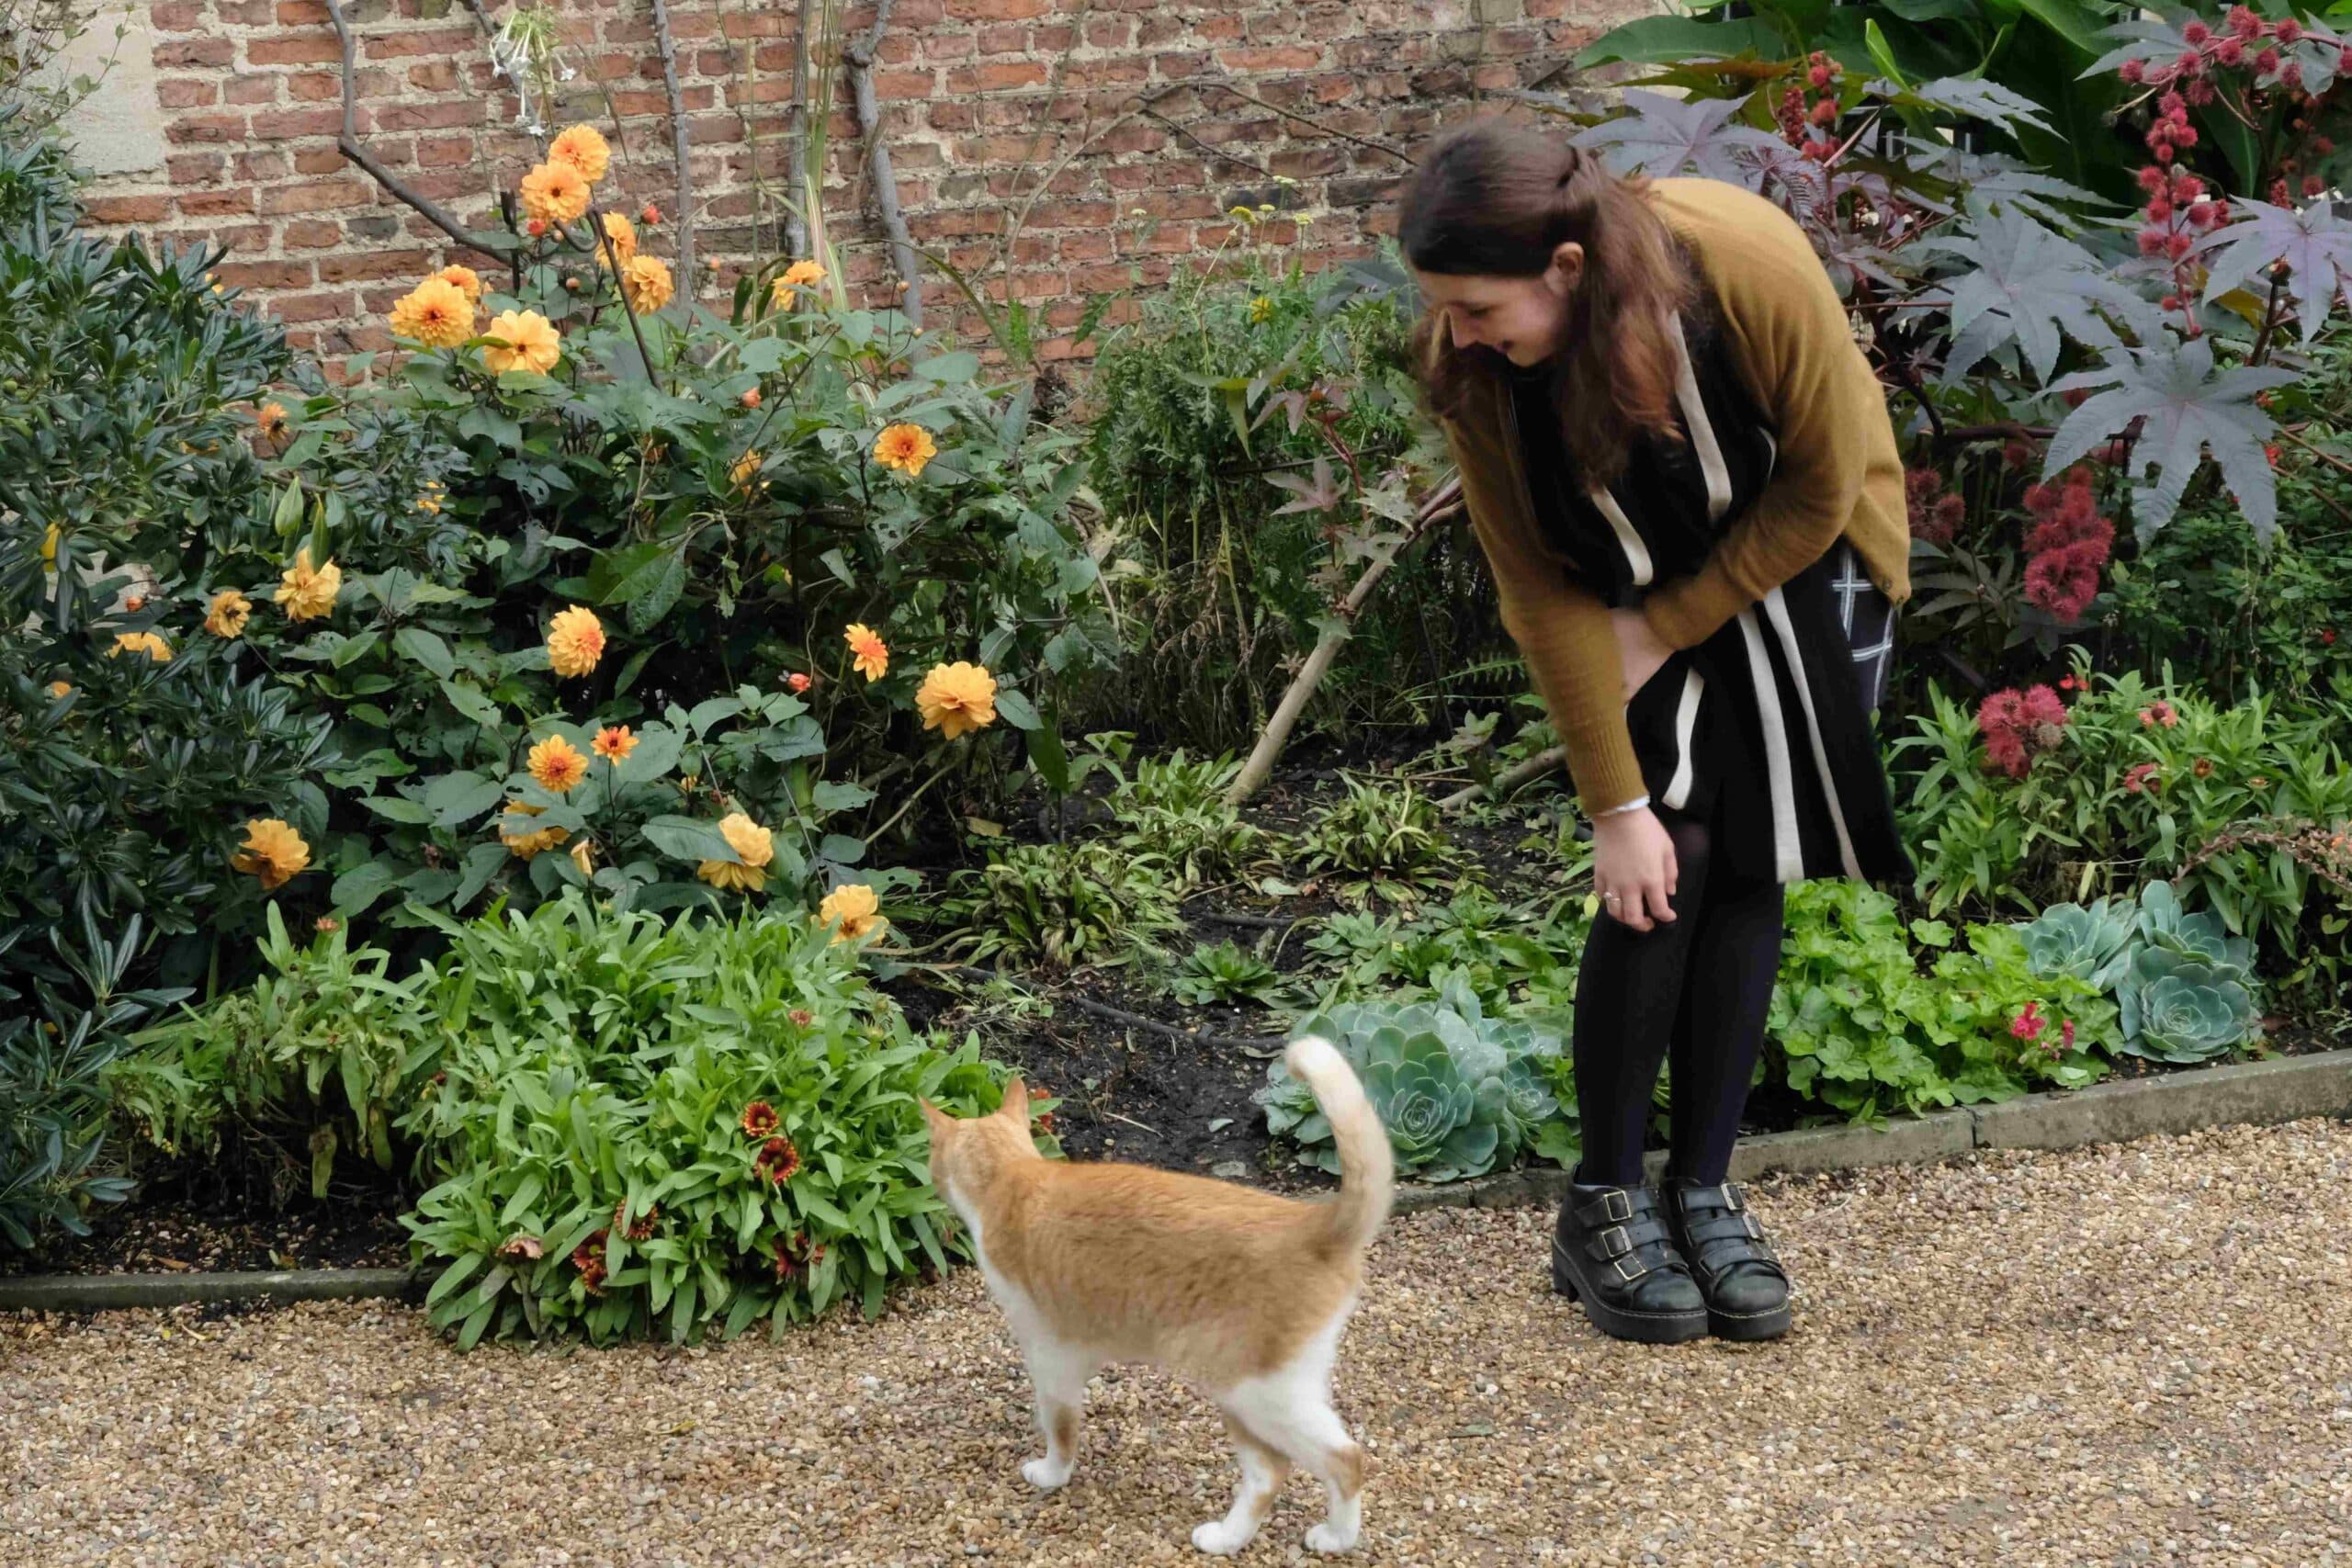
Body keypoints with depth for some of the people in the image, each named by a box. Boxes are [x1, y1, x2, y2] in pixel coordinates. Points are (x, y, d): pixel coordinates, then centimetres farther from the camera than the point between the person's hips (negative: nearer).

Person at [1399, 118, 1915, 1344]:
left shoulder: (1750, 266, -35)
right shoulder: (1468, 365, -27)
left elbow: (1821, 485, -19)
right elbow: (1543, 590, -19)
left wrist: (1668, 629, -16)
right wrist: (1616, 804, -19)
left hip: (1791, 560, 0)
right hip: (1632, 594, 0)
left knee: (1749, 869, -3)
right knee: (1666, 863, -12)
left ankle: (1704, 1192, 7)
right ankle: (1604, 1205, -1)